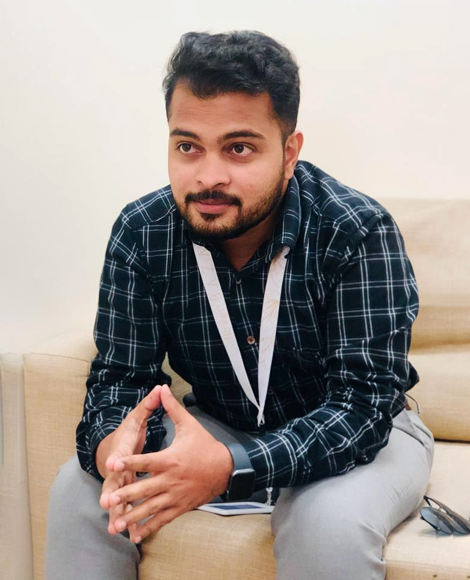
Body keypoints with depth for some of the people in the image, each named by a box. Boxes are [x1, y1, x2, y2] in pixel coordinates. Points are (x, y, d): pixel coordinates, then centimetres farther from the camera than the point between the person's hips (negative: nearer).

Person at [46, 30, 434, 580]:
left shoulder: (359, 233, -25)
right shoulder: (140, 234, -13)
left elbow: (363, 403, -29)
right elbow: (119, 376, -10)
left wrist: (232, 467, -46)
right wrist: (112, 443, -36)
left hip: (361, 433, -3)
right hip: (220, 426, 3)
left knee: (329, 523, -35)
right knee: (79, 488, -16)